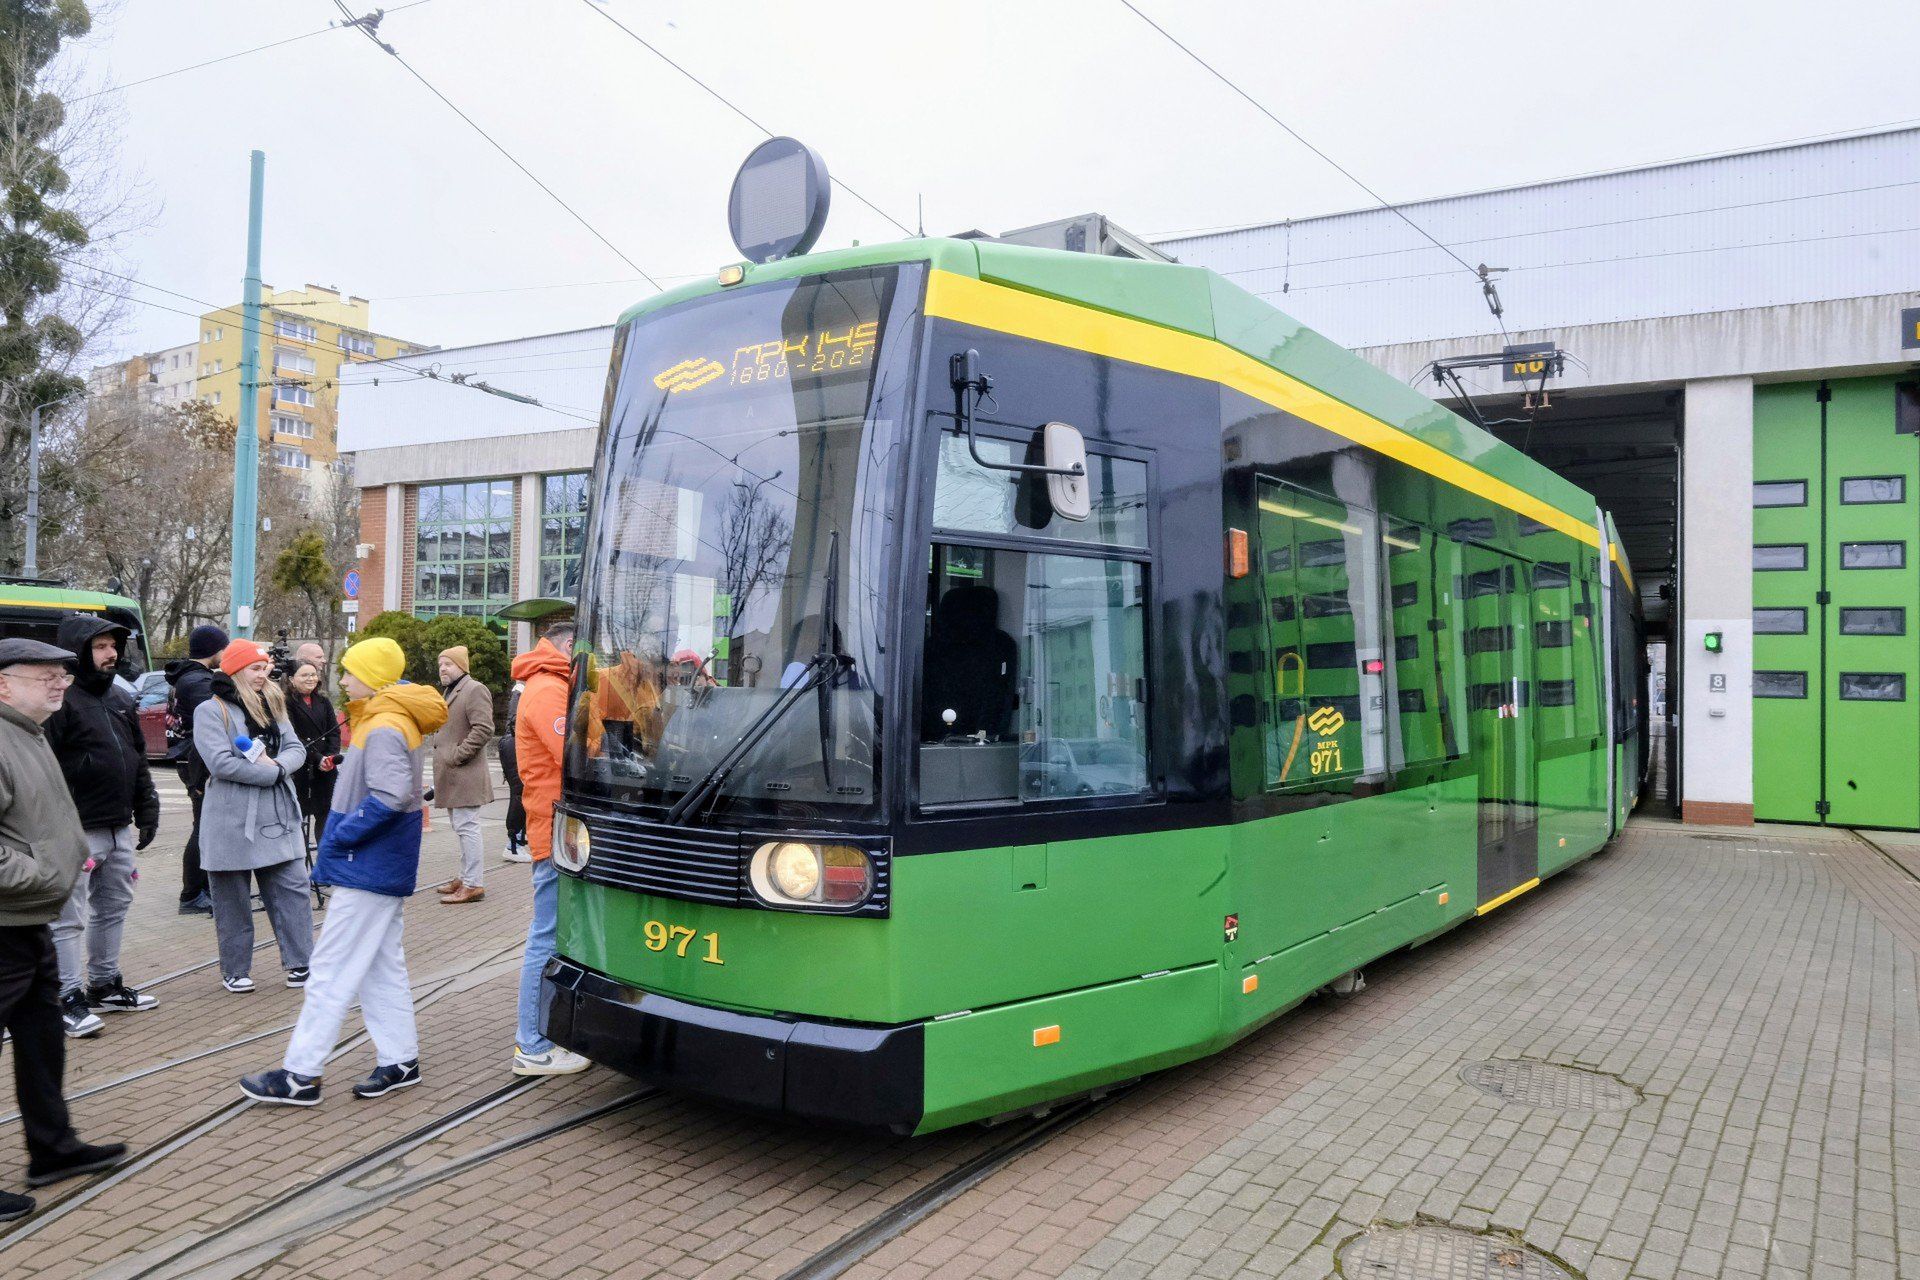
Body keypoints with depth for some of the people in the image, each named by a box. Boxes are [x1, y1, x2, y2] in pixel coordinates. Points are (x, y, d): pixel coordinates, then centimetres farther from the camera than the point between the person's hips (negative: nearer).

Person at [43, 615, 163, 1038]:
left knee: (114, 908, 17)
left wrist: (147, 811, 16)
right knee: (70, 919, -1)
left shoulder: (120, 698, 13)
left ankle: (105, 986, 30)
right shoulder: (61, 700, -13)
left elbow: (138, 759, 20)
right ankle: (69, 999, 6)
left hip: (120, 828, 9)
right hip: (78, 832, -9)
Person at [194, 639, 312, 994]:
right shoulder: (211, 711, -6)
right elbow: (221, 762, -18)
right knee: (233, 901, 6)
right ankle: (235, 971, 18)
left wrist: (276, 763, -15)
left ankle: (299, 964, 9)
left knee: (292, 890, 3)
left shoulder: (271, 706, 14)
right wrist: (270, 773, -14)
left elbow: (296, 749, 6)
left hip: (278, 818, 5)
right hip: (232, 822, -5)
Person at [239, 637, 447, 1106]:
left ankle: (300, 1074, 4)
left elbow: (391, 797, -30)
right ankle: (400, 1062, 23)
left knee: (332, 970, -3)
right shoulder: (395, 719, 13)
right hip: (387, 865, 11)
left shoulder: (384, 729, -19)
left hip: (368, 869, -11)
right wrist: (341, 835, 13)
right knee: (382, 966, 16)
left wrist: (340, 836, -20)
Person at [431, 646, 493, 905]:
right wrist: (443, 755, 18)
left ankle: (474, 884, -8)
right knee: (461, 827, 15)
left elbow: (483, 729, -20)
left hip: (464, 775, -10)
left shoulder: (475, 690, -10)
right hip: (451, 776, 10)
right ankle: (466, 876, 24)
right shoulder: (448, 691, 22)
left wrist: (457, 755, -19)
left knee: (466, 827, -10)